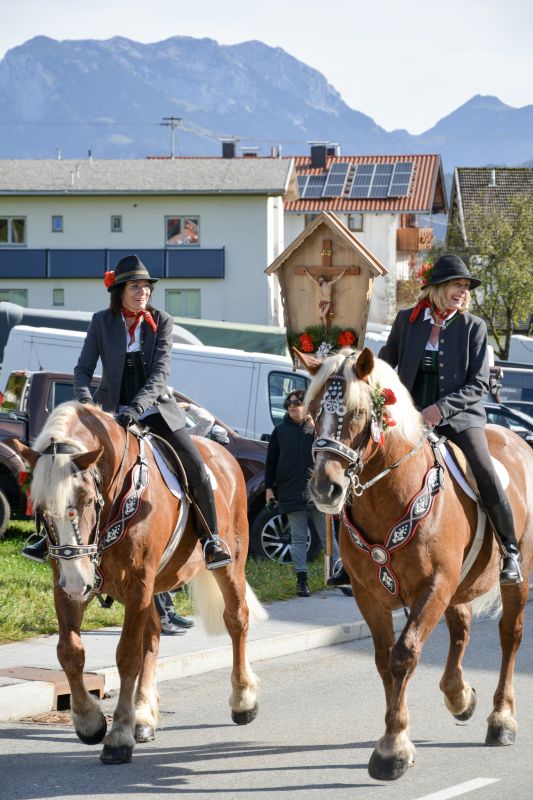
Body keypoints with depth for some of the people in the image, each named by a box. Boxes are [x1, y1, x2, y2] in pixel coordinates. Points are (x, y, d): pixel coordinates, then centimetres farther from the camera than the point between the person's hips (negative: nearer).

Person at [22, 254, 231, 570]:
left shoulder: (162, 322, -7)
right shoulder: (102, 321, -4)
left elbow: (160, 372, -15)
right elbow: (83, 368, -2)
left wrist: (136, 407, -29)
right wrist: (86, 402, -22)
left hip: (155, 408, -1)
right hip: (111, 408, 1)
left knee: (196, 467, -12)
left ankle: (211, 538, 1)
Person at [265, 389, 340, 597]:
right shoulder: (280, 431, 9)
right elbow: (271, 460, 11)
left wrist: (315, 430, -15)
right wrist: (269, 487, 6)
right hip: (291, 493, 1)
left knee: (327, 536, 1)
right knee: (298, 539, 4)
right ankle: (301, 580, 7)